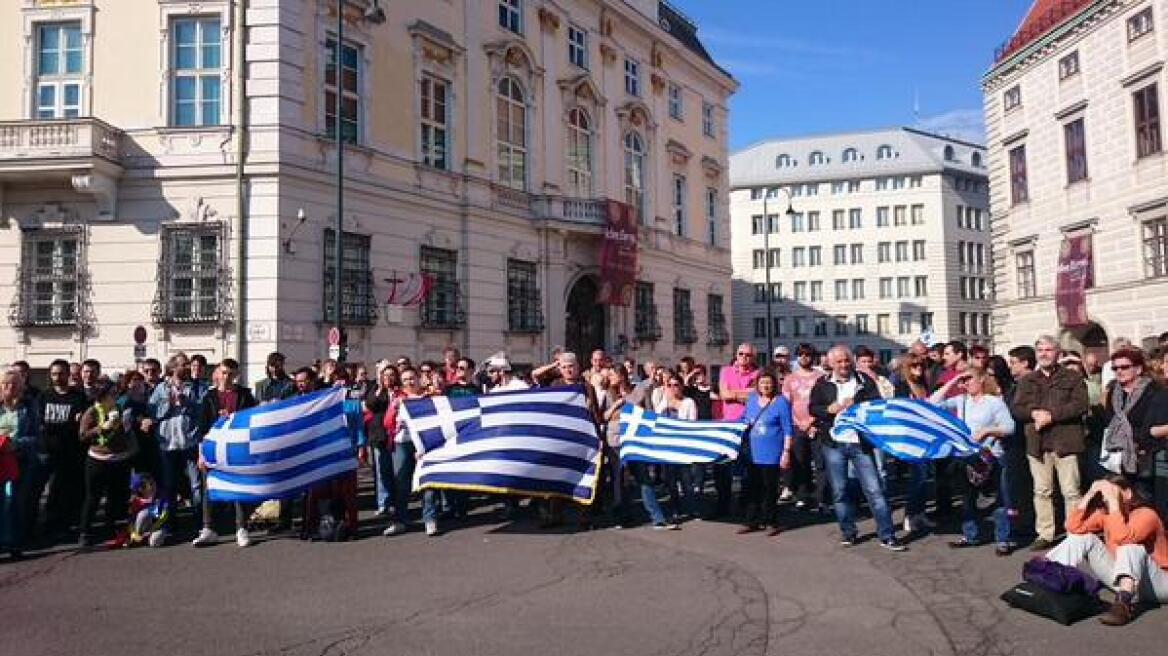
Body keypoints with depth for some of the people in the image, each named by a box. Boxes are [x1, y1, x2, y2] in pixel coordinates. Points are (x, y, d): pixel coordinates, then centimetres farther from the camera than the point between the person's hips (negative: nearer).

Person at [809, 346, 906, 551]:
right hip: (834, 444, 1)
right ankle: (847, 533, 22)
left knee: (874, 490, -3)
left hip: (860, 443, -1)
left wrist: (855, 403, -19)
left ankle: (887, 536, 2)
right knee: (839, 491, 8)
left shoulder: (865, 381, 5)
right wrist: (830, 409, -15)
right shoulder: (822, 384, 8)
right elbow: (813, 408, 3)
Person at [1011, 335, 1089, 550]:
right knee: (1041, 491, 9)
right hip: (1037, 443, 4)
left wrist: (1052, 415, -16)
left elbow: (1080, 405, -9)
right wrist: (1034, 413, -11)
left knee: (1071, 491, 0)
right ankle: (1045, 534, 16)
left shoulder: (1073, 378, 4)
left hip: (1065, 441, -4)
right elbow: (1015, 409, 9)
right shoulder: (1027, 381, 15)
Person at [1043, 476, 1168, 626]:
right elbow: (1073, 528, -10)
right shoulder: (1105, 512, 1)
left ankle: (1125, 603, -49)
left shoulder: (1146, 515, -18)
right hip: (1121, 577, 7)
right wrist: (1089, 495, -13)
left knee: (1131, 544, -33)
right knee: (1083, 538, -4)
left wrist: (1113, 502, -33)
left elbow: (1121, 538, -38)